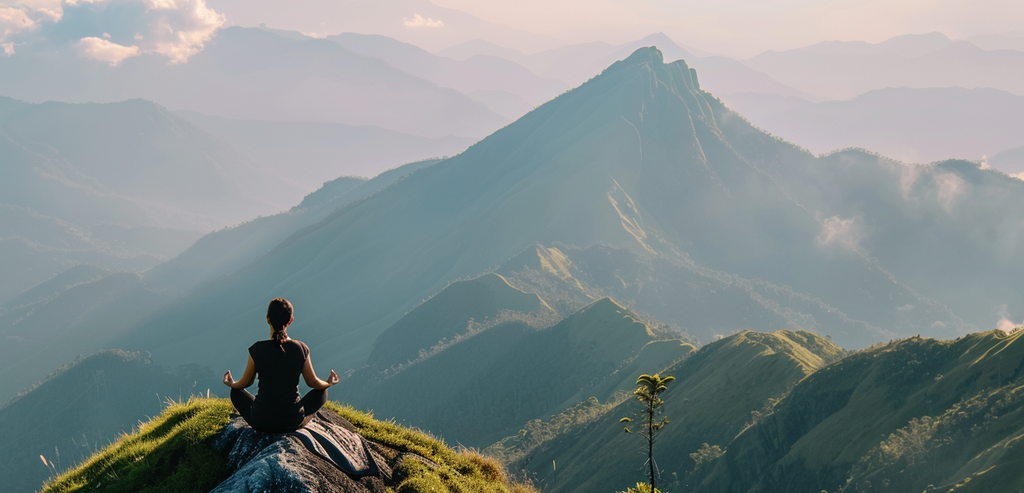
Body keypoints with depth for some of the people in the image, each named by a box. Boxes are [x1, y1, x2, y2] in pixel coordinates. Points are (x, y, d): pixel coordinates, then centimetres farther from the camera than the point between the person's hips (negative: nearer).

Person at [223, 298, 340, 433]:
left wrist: (231, 384, 28)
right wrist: (328, 383, 28)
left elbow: (246, 382, 4)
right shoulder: (301, 349, -10)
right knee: (321, 392, 28)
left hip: (261, 422, 0)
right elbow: (313, 382, 4)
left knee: (236, 392, 29)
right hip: (293, 422, 0)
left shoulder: (257, 350, -13)